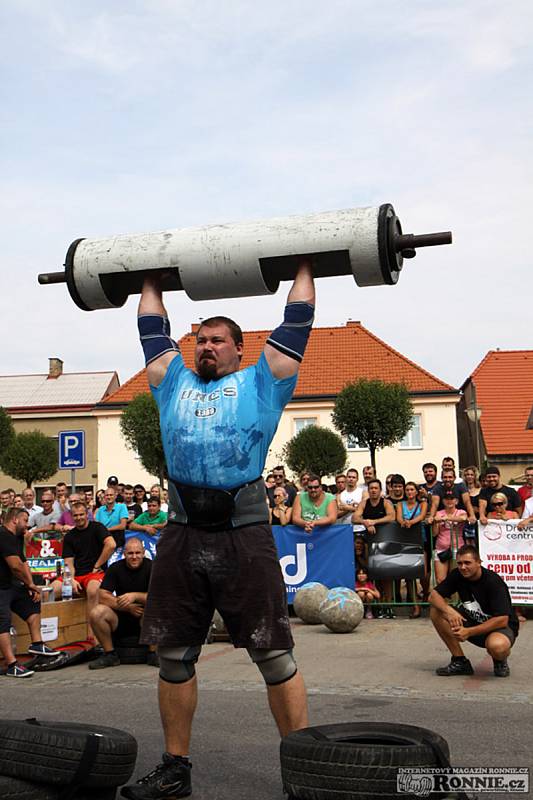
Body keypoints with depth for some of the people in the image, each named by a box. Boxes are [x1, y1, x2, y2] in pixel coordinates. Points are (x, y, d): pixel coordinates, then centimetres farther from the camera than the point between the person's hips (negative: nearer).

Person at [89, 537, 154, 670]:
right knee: (96, 613, -25)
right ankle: (110, 654, -6)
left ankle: (153, 653, -13)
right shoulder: (115, 568, 0)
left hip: (144, 619, -2)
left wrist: (135, 596, -27)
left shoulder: (151, 567, -6)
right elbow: (102, 597, -9)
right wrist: (128, 607, -19)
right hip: (120, 619, 2)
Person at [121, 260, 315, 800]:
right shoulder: (175, 382, 22)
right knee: (174, 655, 10)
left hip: (243, 533, -4)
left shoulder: (260, 381, 13)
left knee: (274, 655, 0)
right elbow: (152, 329, 33)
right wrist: (152, 281, 42)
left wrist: (304, 265, 26)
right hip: (181, 536, 4)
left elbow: (296, 323, 18)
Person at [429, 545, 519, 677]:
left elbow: (502, 620, -28)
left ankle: (500, 660, -1)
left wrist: (469, 632, -31)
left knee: (497, 646, -42)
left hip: (500, 627, -6)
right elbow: (434, 596, -8)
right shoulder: (457, 575, -7)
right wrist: (449, 611, -29)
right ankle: (460, 662, -4)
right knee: (436, 612, -15)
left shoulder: (493, 581, -24)